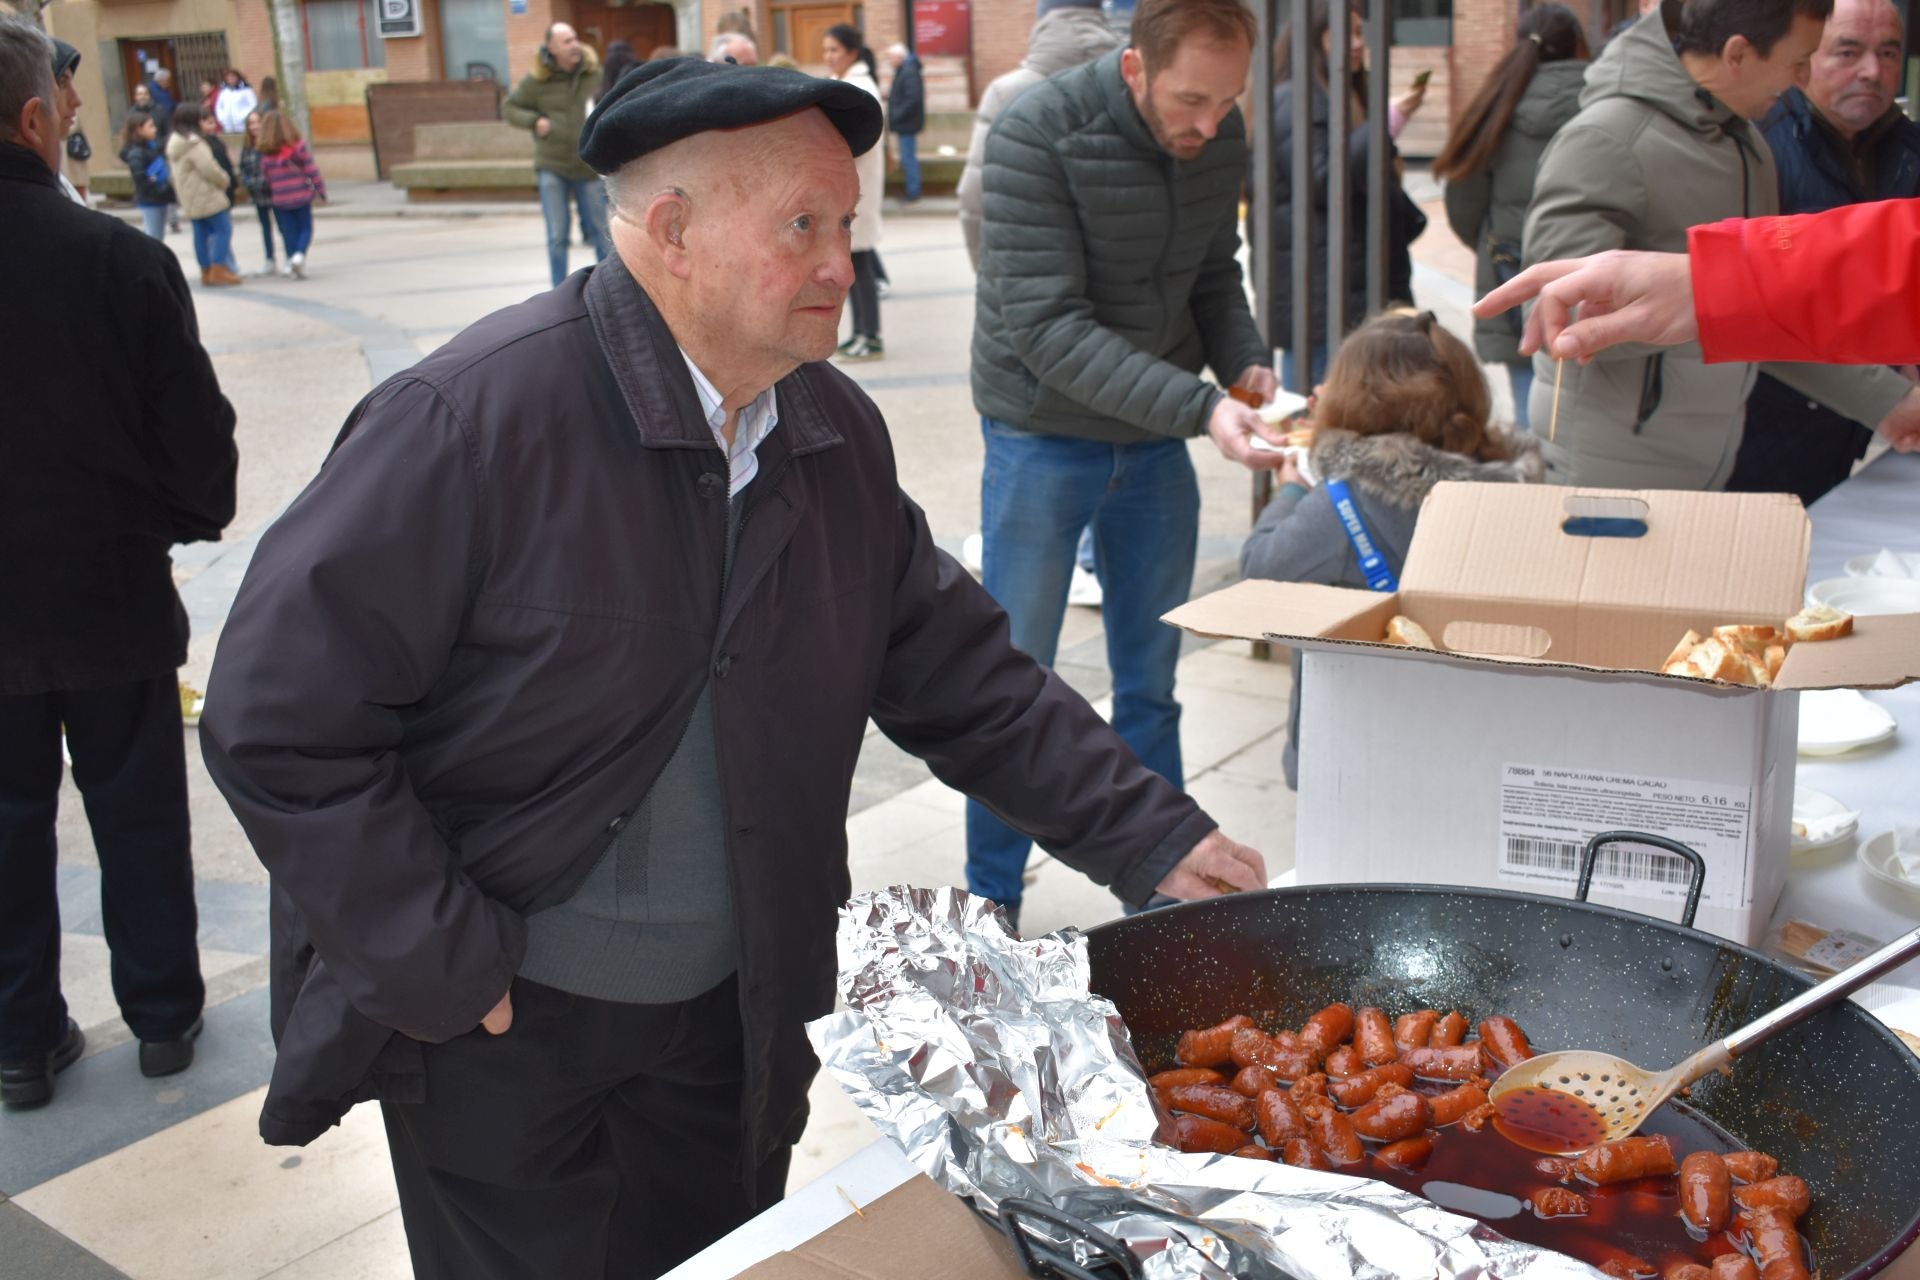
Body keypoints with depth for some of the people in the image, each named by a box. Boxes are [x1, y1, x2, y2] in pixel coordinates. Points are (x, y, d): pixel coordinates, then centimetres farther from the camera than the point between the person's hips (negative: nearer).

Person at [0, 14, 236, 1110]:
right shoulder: (124, 261, -18)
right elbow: (199, 430, -11)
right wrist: (201, 517, 10)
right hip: (113, 599, -2)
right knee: (138, 814, 14)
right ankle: (163, 1015, 28)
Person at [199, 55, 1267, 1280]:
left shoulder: (839, 433, -3)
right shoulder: (472, 418, -22)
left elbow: (961, 671, 4)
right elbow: (278, 717, -20)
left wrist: (1153, 837, -2)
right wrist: (449, 973, -18)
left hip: (735, 1021, 6)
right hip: (496, 1027, -5)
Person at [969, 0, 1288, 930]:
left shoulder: (1221, 138, -4)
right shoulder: (1037, 135, -21)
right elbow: (1046, 327, -26)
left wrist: (1248, 365, -12)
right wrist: (1199, 407, -33)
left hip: (1157, 440, 5)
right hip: (1044, 438, -5)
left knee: (1150, 682, 12)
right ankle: (992, 897, 21)